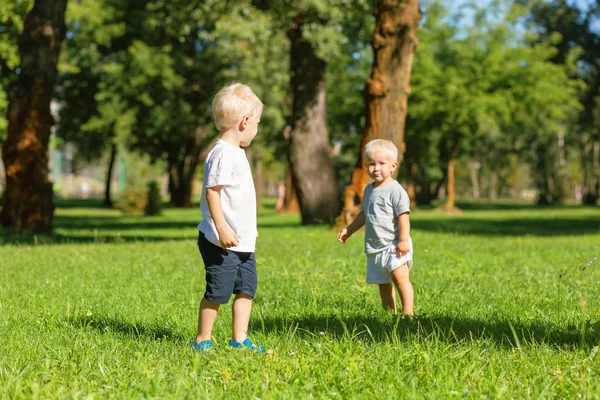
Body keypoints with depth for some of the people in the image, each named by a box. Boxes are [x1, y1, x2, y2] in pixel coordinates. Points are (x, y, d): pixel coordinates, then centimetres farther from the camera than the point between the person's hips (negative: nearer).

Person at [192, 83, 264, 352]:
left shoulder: (236, 153, 15)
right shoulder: (222, 154, -16)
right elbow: (212, 191, -22)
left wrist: (249, 227, 30)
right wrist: (222, 228, -27)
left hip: (242, 241, 10)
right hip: (222, 242, -10)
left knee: (247, 288, 11)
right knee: (218, 292, -2)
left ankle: (239, 338, 18)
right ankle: (202, 340, 10)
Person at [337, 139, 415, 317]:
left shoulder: (395, 190, -10)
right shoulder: (369, 190, 14)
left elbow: (403, 216, -15)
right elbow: (364, 214, 28)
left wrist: (403, 240, -21)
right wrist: (349, 230, 30)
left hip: (393, 246, -8)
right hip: (375, 248, 8)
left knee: (399, 277, -22)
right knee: (383, 283, 12)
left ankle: (408, 313, -24)